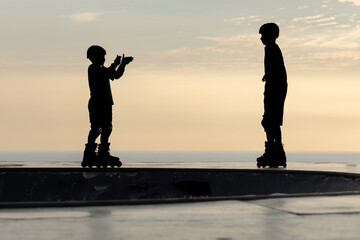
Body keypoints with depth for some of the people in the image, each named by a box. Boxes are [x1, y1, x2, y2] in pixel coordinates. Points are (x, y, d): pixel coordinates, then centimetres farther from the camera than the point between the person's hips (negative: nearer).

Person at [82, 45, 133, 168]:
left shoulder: (102, 69, 19)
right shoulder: (92, 69, -7)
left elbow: (116, 75, 24)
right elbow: (106, 74, -22)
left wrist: (123, 64, 13)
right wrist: (116, 64, -16)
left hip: (106, 103, 9)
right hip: (96, 103, -9)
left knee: (107, 129, 8)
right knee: (96, 129, -13)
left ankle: (103, 153, 13)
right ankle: (89, 154, -9)